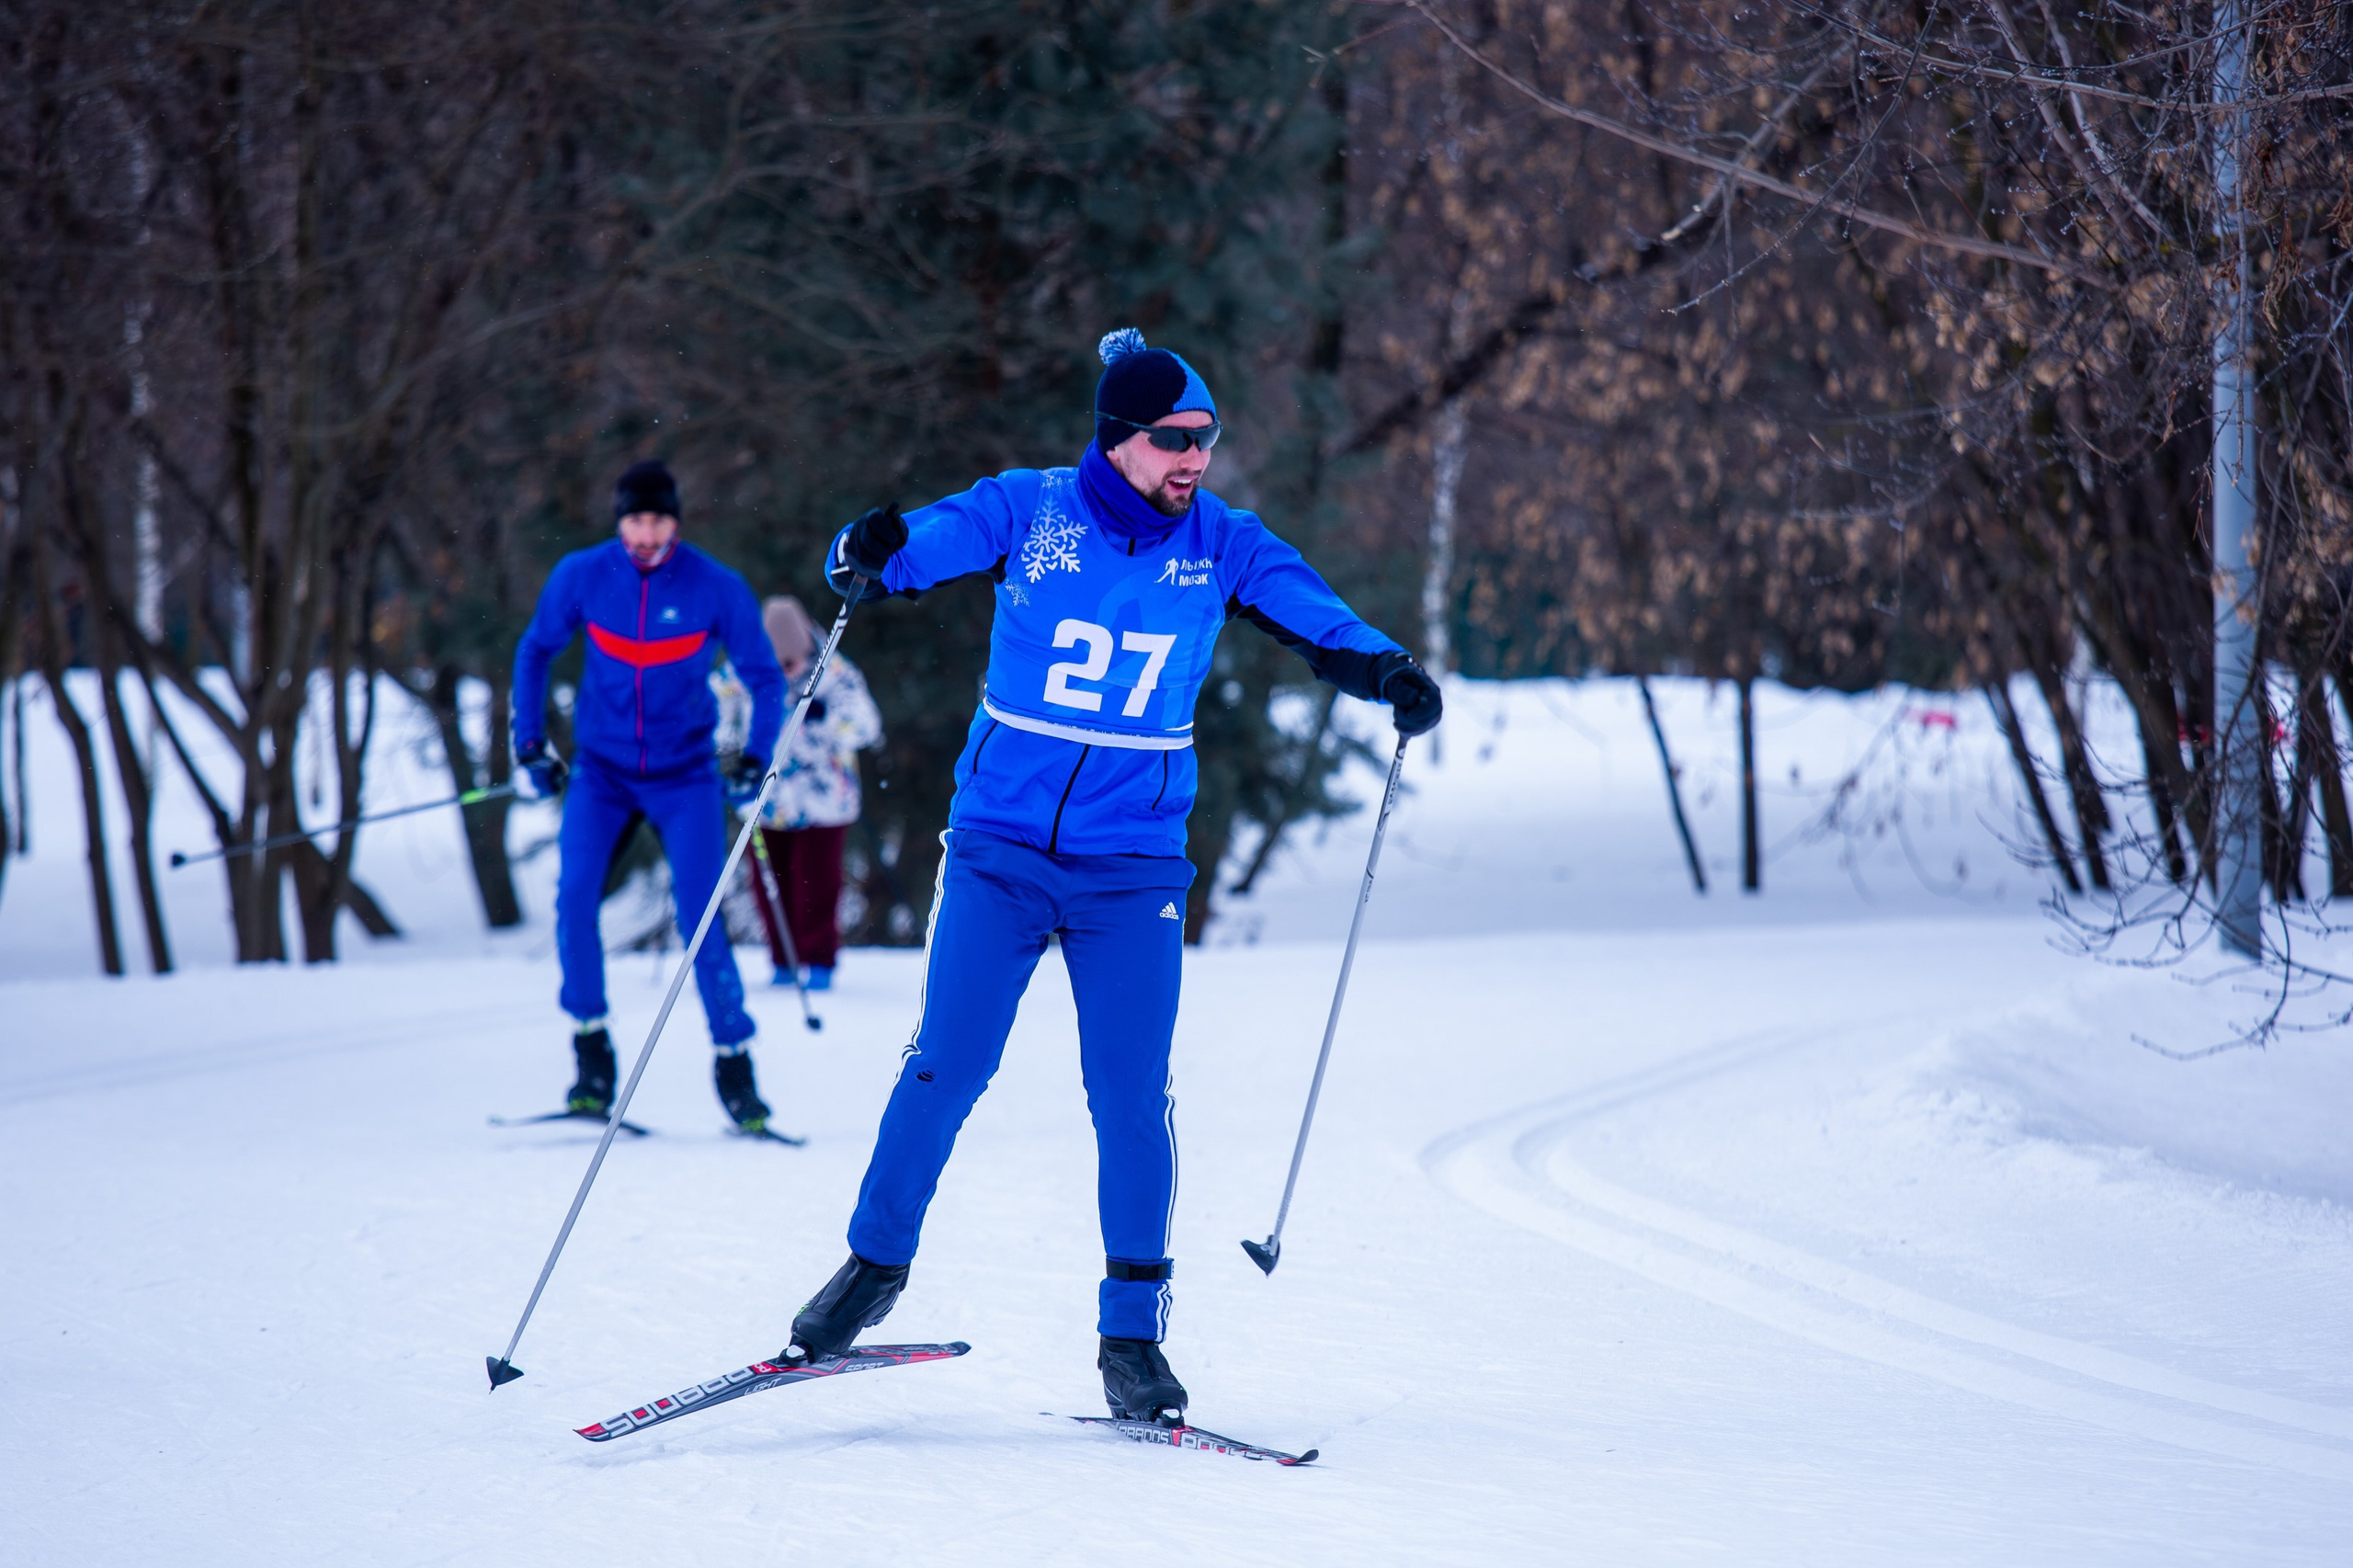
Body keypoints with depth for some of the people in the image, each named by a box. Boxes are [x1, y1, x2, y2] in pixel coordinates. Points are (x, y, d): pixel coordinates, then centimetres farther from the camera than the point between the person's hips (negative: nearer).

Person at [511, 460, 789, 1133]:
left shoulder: (716, 589, -11)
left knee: (701, 921, -10)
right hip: (602, 771, 1)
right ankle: (591, 1047, -6)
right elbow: (535, 651, 10)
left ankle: (733, 1061, 5)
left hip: (684, 778, -1)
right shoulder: (582, 576, -7)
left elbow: (766, 677, 2)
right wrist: (530, 743, 5)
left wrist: (755, 758, -9)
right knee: (574, 895, -19)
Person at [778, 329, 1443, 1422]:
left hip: (1134, 867, 1)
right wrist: (867, 556, -35)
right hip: (999, 849, -1)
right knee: (946, 1068, -4)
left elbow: (1320, 623, -5)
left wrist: (1385, 674, -25)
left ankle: (1133, 1333, 6)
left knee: (1131, 1099, -5)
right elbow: (918, 547, -11)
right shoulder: (1028, 511, -5)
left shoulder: (1223, 544, -1)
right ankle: (876, 1266, 18)